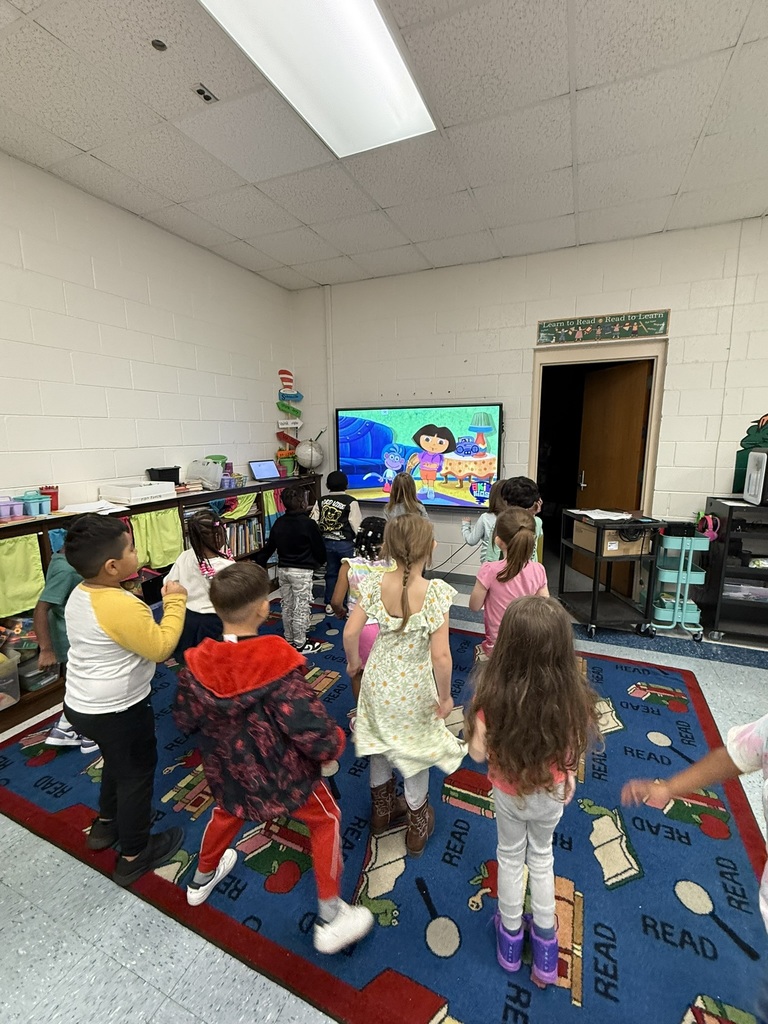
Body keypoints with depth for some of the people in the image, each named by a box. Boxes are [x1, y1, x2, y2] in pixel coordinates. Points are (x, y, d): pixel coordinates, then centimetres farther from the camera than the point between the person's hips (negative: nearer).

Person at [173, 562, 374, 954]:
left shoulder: (197, 663, -19)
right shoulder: (278, 665, -34)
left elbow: (184, 720, -2)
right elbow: (313, 733, -32)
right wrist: (334, 743, -11)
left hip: (226, 772, 5)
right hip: (282, 775, -4)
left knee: (227, 811, 37)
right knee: (326, 818, 22)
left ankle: (202, 879, 62)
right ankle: (330, 917, 31)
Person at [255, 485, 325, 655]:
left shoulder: (278, 523, 2)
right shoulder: (308, 524, -15)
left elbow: (268, 548, 5)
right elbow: (319, 548, -8)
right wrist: (321, 561, 13)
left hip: (283, 569, 6)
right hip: (302, 571, -6)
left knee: (287, 606, 16)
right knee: (301, 608, 3)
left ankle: (289, 640, 29)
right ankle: (300, 644, 12)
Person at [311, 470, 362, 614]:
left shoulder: (321, 501, 1)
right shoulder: (350, 502, -12)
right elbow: (357, 525, -12)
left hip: (327, 542, 4)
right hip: (345, 543, -4)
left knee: (331, 572, 17)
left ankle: (329, 604, 26)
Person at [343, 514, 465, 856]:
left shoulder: (375, 584, -18)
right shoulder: (436, 592, -26)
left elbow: (350, 632, -13)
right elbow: (440, 655, -25)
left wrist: (353, 662, 7)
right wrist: (444, 696, -9)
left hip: (378, 679, 3)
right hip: (414, 689, -2)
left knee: (380, 742, 27)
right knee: (415, 750, 22)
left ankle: (382, 810, 52)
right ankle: (417, 827, 46)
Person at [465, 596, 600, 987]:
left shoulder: (496, 697, -36)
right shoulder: (571, 695, -27)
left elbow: (478, 753, -23)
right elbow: (576, 746, -10)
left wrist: (479, 711, -13)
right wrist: (567, 772, 10)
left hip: (509, 793, -1)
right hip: (552, 793, 2)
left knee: (511, 858, 28)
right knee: (541, 857, 31)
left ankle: (511, 937, 52)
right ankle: (544, 944, 50)